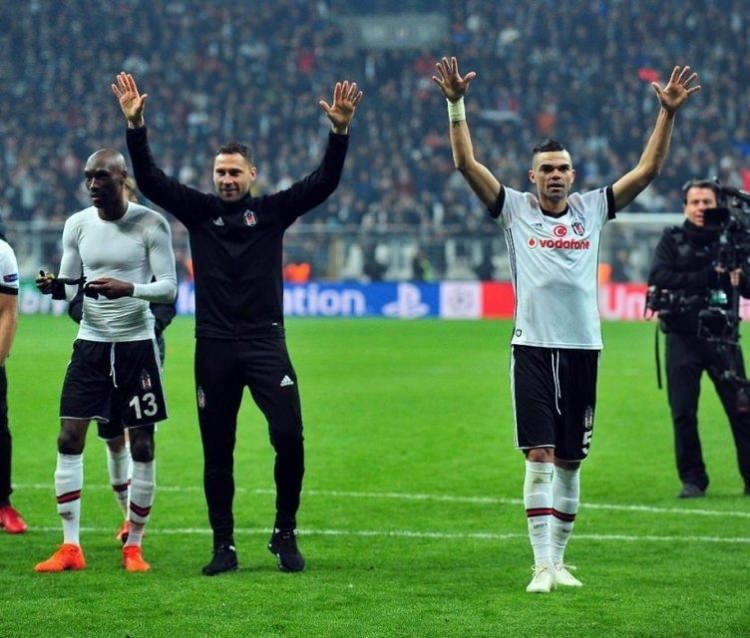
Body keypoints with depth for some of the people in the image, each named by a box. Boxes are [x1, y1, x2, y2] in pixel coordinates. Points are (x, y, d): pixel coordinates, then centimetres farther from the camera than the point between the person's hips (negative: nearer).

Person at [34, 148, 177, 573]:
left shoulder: (151, 224, -7)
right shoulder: (77, 225, 4)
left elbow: (169, 288, -11)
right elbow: (70, 287, 8)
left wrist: (128, 289, -28)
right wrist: (55, 287, -15)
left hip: (137, 343, -3)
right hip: (91, 343, 3)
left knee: (142, 446, 1)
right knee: (69, 439, -4)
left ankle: (134, 546, 12)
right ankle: (70, 547, 1)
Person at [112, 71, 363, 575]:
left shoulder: (272, 210, 5)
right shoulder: (198, 210, 8)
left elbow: (324, 182, -5)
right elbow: (149, 179, 0)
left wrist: (340, 131, -18)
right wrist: (136, 126, -12)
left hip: (265, 340, -1)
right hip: (214, 345, 2)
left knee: (289, 437, -13)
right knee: (217, 452, 5)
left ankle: (285, 534, 3)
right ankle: (224, 546, 14)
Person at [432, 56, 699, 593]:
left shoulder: (592, 209, 10)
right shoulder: (515, 209, 5)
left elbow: (648, 170, 7)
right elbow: (467, 163, -2)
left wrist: (668, 113, -1)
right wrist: (456, 104, -10)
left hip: (583, 348, 2)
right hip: (533, 348, -2)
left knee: (570, 462, 8)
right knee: (540, 457, -10)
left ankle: (559, 559, 18)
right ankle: (542, 566, -10)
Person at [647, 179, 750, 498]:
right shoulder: (672, 240, 5)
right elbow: (658, 277, -10)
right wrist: (707, 276, -15)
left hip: (723, 338, 1)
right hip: (683, 338, -1)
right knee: (683, 413, -3)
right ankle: (692, 480, 7)